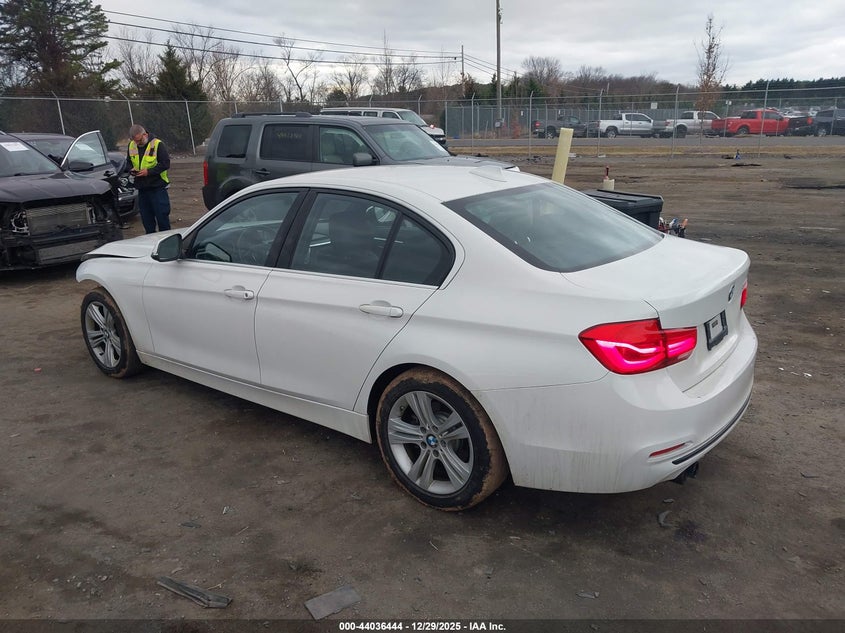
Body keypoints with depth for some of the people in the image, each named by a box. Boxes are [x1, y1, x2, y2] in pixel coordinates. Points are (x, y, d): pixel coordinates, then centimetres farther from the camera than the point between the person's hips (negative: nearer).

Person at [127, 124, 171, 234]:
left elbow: (166, 163, -13)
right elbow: (129, 162, 22)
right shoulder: (131, 146, 9)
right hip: (141, 188, 6)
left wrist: (149, 171, -20)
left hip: (157, 187, -6)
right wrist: (131, 170, -1)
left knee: (162, 215, -3)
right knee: (146, 218, 11)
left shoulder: (157, 144, -9)